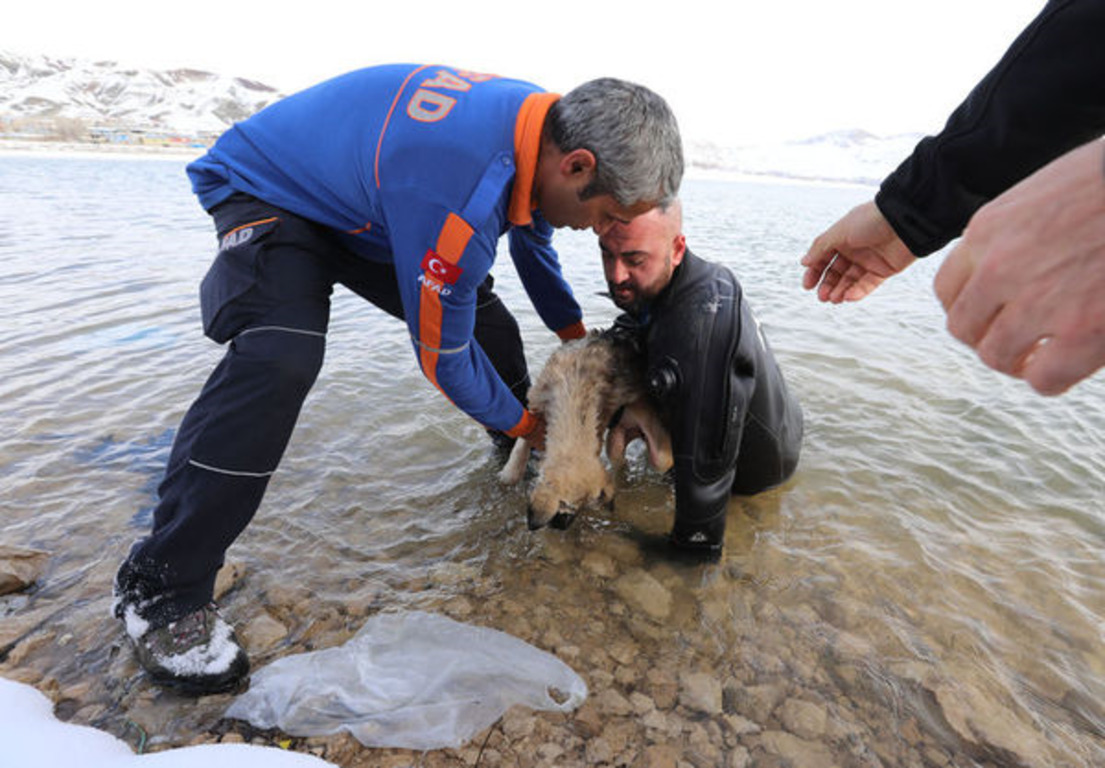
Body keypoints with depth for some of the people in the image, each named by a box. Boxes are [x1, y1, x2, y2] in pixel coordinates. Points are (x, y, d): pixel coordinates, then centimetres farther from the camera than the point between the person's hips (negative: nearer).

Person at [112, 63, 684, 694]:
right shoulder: (458, 195, -43)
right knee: (280, 358, -34)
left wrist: (577, 337, 13)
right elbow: (442, 354, -29)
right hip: (269, 193, -7)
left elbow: (533, 237, 8)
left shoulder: (547, 124, -14)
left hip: (365, 200, 8)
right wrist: (523, 424, -11)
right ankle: (160, 589, -17)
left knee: (486, 318, 1)